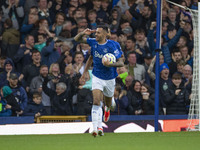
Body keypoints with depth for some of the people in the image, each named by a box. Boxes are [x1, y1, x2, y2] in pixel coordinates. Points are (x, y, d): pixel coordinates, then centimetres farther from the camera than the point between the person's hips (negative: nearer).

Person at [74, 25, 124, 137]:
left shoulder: (113, 45, -19)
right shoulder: (93, 42, -6)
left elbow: (121, 62, -18)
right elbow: (77, 39, 7)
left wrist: (110, 64, -34)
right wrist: (83, 33, -13)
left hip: (110, 78, -1)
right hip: (97, 77, 1)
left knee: (108, 102, 21)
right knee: (96, 102, -18)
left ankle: (107, 110, 61)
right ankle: (96, 128, -25)